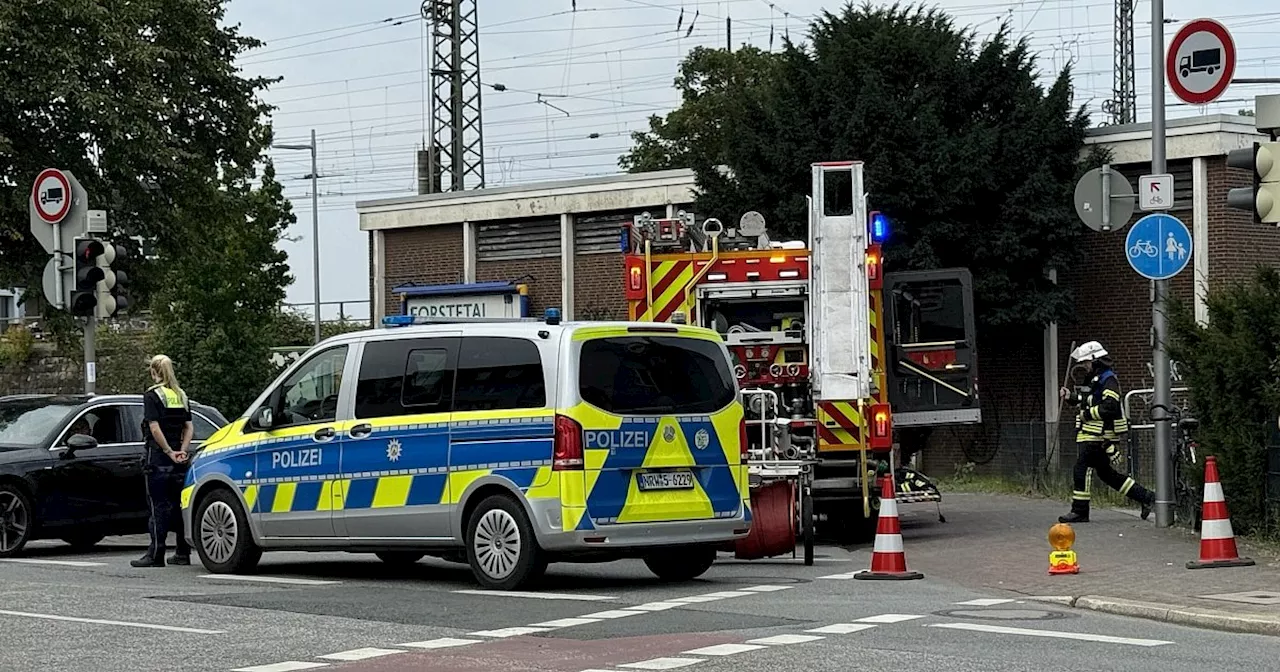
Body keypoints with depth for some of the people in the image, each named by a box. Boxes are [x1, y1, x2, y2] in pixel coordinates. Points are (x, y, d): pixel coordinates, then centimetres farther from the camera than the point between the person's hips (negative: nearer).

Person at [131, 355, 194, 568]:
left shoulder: (152, 396, -7)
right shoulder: (181, 395, 12)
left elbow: (155, 428, -16)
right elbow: (189, 427, 8)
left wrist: (169, 452, -12)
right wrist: (182, 450, 0)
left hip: (159, 456, -6)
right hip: (178, 460, 6)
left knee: (159, 505, -5)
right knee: (179, 504, 10)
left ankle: (156, 554, -6)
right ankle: (183, 552, 12)